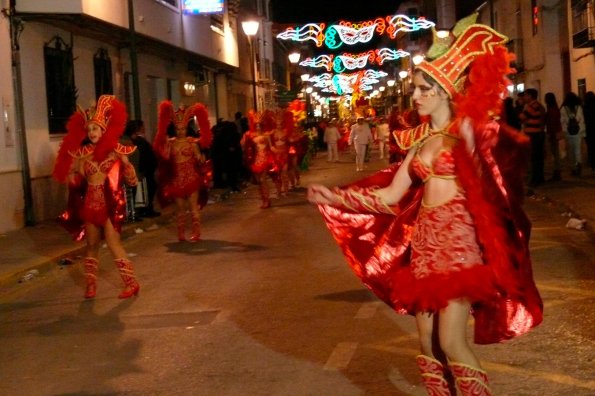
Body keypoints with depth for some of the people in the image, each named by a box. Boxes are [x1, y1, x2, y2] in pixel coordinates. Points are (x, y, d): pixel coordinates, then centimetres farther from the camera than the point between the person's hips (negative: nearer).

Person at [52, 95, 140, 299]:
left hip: (109, 202, -4)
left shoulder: (114, 150, -4)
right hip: (90, 202, 4)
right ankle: (91, 285, 18)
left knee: (113, 242, -9)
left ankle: (132, 283, -2)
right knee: (92, 244, 9)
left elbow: (131, 180, -7)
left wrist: (125, 163, -20)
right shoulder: (84, 153, 5)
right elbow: (75, 179, 13)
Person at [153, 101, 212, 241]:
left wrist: (201, 159, -23)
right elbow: (165, 157, -9)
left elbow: (199, 159, -3)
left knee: (194, 206, -2)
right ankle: (181, 234, 14)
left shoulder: (192, 141, -1)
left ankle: (196, 233, 1)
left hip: (191, 177, -2)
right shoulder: (171, 142, 3)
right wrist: (166, 144, -17)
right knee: (180, 207, 7)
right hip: (177, 178, 2)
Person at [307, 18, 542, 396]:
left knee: (452, 343, -11)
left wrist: (471, 146, -29)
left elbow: (487, 186, -17)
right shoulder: (420, 140, 12)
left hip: (458, 239, -6)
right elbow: (389, 196, 11)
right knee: (427, 345, 7)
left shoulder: (470, 132, -4)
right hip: (423, 240, 6)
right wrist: (334, 197, 6)